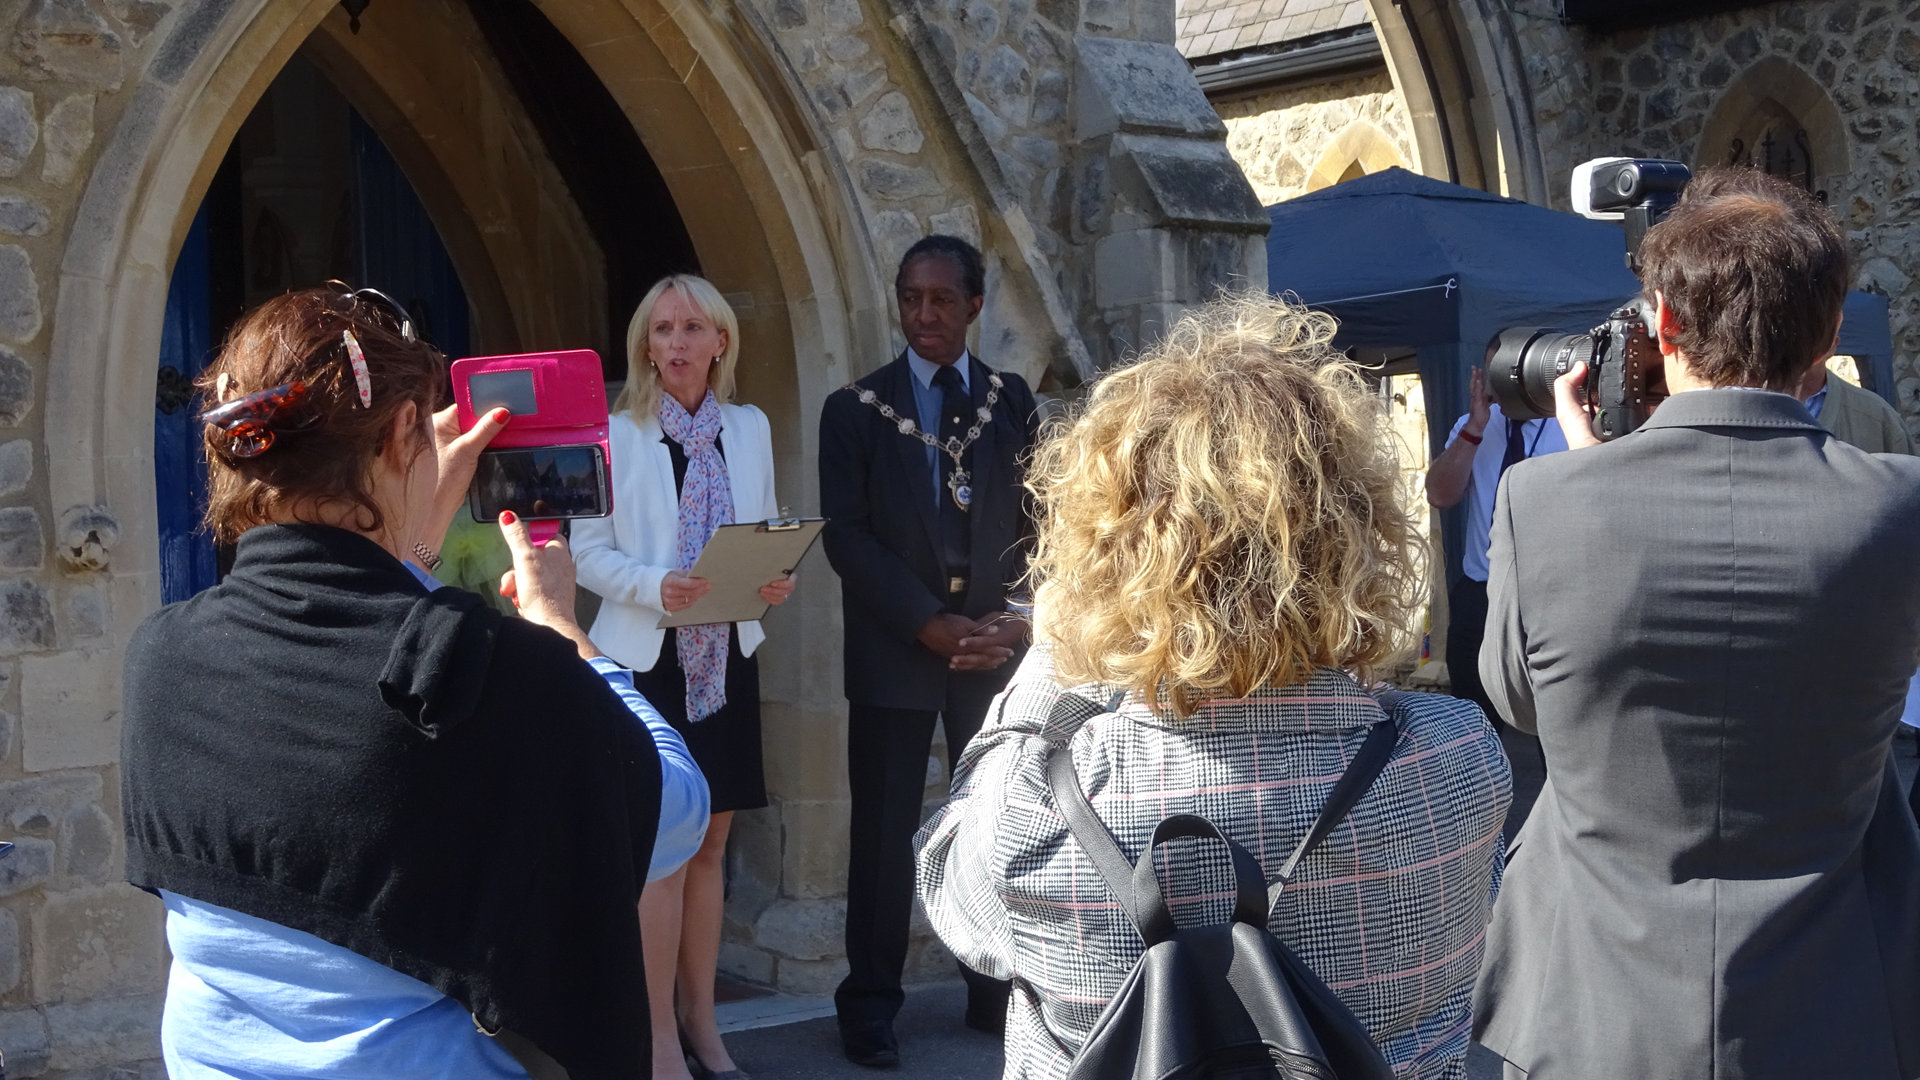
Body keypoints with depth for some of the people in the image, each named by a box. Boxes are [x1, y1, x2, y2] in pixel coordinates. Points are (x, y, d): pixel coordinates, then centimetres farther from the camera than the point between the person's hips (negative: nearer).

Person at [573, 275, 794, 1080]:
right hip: (646, 657, -4)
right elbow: (588, 553, -6)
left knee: (710, 842, 10)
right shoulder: (615, 432, -4)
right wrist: (656, 586, -23)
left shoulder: (750, 428, 9)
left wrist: (775, 579, -7)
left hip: (726, 657, 4)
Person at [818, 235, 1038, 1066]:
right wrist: (930, 624, -13)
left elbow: (1040, 522, 7)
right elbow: (848, 536, -5)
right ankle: (870, 1003, 12)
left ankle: (996, 991, 18)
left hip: (997, 647, 2)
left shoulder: (1012, 403, 8)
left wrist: (1018, 621, -8)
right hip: (894, 649, -2)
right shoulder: (855, 408, 2)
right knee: (885, 831, 2)